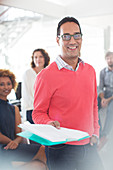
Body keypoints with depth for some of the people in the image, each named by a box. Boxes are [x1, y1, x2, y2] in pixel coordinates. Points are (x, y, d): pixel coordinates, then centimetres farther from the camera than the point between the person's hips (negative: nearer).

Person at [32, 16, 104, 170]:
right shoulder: (46, 75, -12)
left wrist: (95, 133, 9)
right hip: (61, 149, -5)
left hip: (89, 146, 5)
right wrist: (49, 124, -25)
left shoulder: (90, 71, 6)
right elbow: (38, 113, -5)